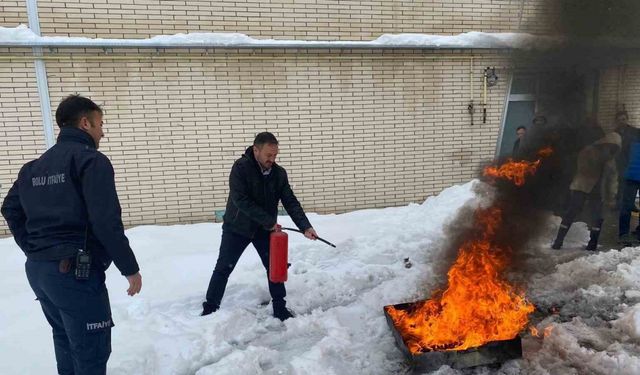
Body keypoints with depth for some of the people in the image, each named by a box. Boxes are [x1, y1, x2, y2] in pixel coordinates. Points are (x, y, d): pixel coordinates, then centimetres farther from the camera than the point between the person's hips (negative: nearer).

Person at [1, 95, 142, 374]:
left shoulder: (34, 166, 12)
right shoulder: (91, 160, -13)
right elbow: (106, 222, -21)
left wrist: (33, 250, 19)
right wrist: (130, 268, -13)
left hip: (37, 270, 9)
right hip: (76, 271, -9)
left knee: (66, 341, 24)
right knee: (91, 352, 1)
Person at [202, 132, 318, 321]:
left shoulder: (279, 173, -8)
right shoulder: (241, 167, -22)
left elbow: (291, 202, -10)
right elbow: (241, 200, -29)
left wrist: (305, 227, -23)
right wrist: (269, 221, -29)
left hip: (264, 229, 4)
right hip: (237, 227, -3)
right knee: (223, 269, 5)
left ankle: (280, 308, 20)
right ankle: (209, 309, 20)